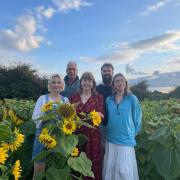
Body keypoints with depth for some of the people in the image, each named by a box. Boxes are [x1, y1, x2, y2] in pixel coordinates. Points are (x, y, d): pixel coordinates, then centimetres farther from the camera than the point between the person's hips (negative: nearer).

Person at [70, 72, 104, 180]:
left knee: (93, 162, 3)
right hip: (76, 133, 2)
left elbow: (101, 117, -3)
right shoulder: (74, 97, 7)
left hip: (92, 134, -1)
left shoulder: (98, 98, 1)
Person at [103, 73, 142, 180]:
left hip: (126, 139, -3)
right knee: (110, 168, 12)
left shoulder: (132, 99, -6)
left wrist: (133, 133, 6)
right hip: (111, 139, 4)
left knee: (125, 170, 1)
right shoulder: (109, 100, 4)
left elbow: (137, 118, 0)